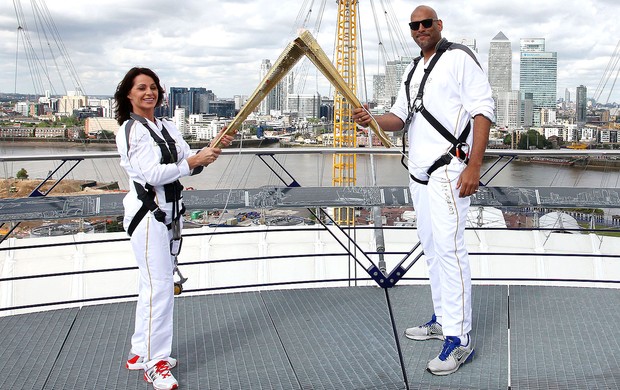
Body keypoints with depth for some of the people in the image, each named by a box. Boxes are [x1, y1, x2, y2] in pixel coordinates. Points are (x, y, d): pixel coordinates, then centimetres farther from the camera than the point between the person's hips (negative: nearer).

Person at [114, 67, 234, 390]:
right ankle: (155, 363, 1)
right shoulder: (131, 130, -9)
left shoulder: (167, 127, 14)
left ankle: (141, 354, 25)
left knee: (154, 284, 14)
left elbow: (191, 165, 10)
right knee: (159, 286, -9)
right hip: (147, 214, -8)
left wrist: (215, 147, -6)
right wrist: (192, 161, -21)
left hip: (169, 212, 8)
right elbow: (153, 173, -19)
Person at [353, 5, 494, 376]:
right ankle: (443, 320, 25)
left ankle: (460, 339, -11)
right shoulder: (412, 71, 20)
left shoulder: (460, 57, -4)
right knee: (432, 246, 13)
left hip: (449, 169, -9)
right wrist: (373, 119, -6)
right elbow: (400, 117, 17)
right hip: (419, 171, 9)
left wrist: (474, 166, -20)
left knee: (449, 246, -14)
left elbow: (483, 110, -11)